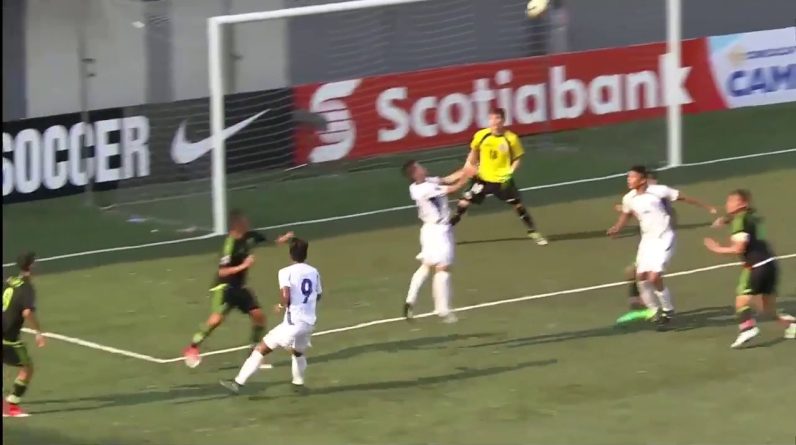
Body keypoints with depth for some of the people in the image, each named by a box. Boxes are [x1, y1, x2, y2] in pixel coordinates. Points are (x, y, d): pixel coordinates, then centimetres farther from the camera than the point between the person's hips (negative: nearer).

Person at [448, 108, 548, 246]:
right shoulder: (481, 136, -8)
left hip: (502, 180, -1)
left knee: (518, 205, 0)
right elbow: (474, 153, 11)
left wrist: (509, 173, -18)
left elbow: (517, 159, -2)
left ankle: (533, 232, 19)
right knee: (463, 203, -3)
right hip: (483, 178, 1)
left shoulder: (511, 138, -13)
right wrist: (468, 168, 3)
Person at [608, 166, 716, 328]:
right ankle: (653, 310, 22)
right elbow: (625, 215, 22)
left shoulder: (658, 191, -15)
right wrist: (616, 228, 1)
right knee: (641, 276, 1)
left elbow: (684, 198, -5)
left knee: (654, 277, -15)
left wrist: (708, 208, 2)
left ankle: (668, 310, 7)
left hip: (663, 239, -6)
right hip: (647, 240, 6)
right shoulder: (629, 199, 1)